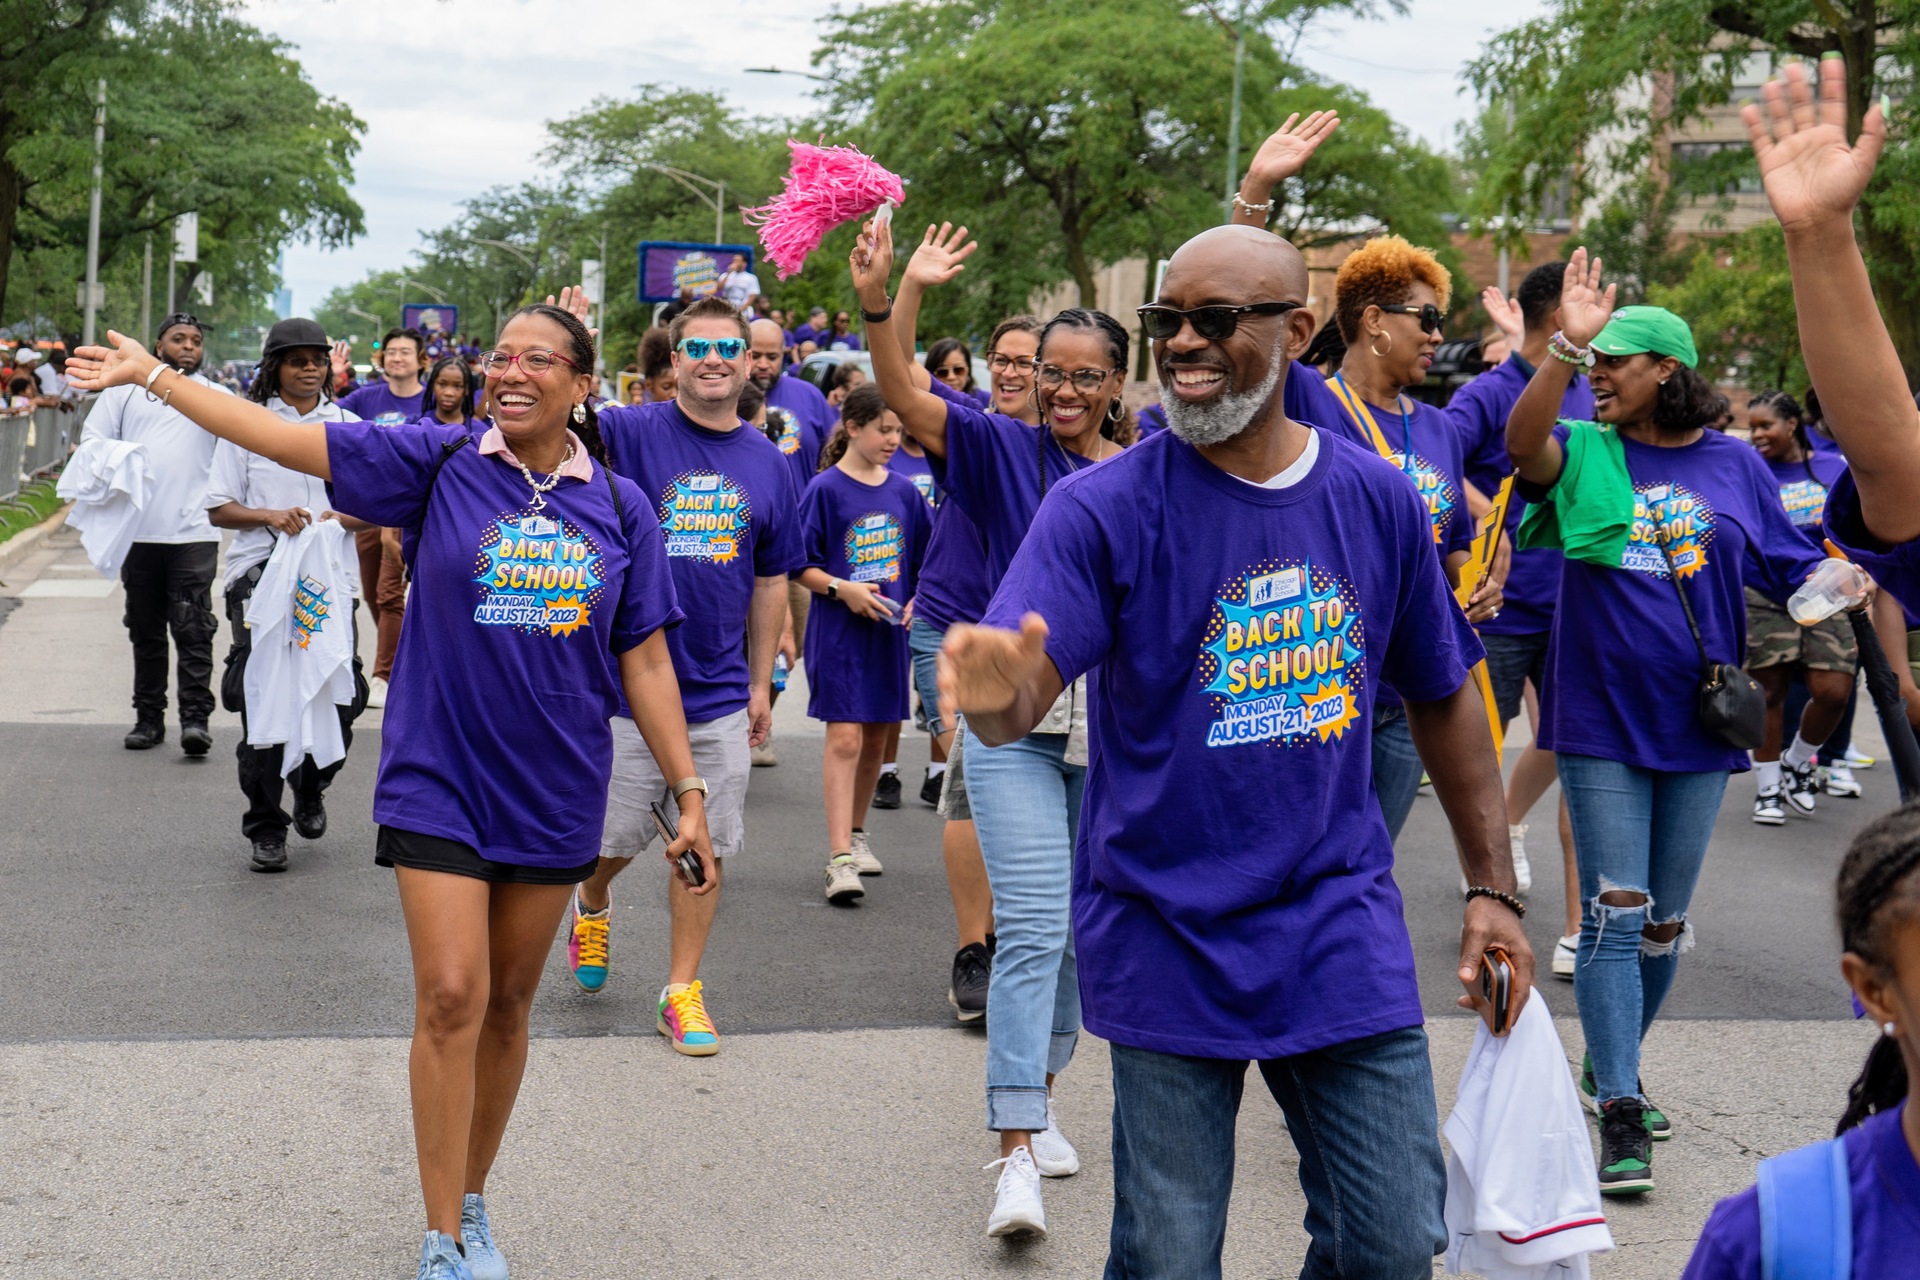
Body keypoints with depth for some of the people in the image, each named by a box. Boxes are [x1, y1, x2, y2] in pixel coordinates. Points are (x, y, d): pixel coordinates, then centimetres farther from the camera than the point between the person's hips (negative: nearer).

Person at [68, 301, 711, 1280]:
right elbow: (284, 437, -6)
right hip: (438, 781, -2)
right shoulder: (438, 465, -4)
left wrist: (688, 792, 4)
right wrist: (148, 375, -9)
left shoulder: (619, 507, 1)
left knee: (507, 1003, 12)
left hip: (553, 793, 2)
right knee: (450, 998, -8)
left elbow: (644, 659, 5)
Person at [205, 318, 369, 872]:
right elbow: (219, 508, 5)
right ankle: (265, 828, 7)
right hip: (260, 573, -2)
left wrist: (345, 518, -10)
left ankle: (310, 790, 27)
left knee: (339, 700, -4)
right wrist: (269, 516, -14)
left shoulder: (348, 426, 13)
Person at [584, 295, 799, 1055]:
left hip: (719, 690, 3)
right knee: (615, 834, 8)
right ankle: (593, 905, 42)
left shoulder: (767, 462, 5)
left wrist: (761, 682, 11)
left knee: (709, 846, 6)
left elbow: (770, 581, 12)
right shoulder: (633, 433, -6)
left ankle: (682, 991, 18)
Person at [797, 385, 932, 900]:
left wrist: (919, 601, -1)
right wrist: (842, 588, -19)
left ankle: (856, 832, 31)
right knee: (844, 738, -11)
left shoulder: (903, 491, 8)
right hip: (838, 631, -5)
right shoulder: (826, 489, -6)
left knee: (877, 737, 13)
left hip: (889, 630, 5)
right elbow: (800, 566, -6)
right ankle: (840, 858, -13)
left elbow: (927, 560, 15)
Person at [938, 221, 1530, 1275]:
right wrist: (996, 694, -46)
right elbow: (1019, 694, -22)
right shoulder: (1103, 508, -10)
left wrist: (1493, 888, 9)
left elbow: (1444, 700, 12)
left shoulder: (1379, 501, 1)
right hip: (1166, 940, -3)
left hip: (1342, 927, 3)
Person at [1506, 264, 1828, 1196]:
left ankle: (1612, 1066, 34)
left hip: (1697, 729, 3)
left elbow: (1789, 566, 9)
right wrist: (1565, 346, -35)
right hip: (1601, 724, -3)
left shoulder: (1733, 466, 4)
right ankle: (1620, 1116, -5)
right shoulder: (1587, 455, -2)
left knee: (1666, 921, 14)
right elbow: (1523, 440, -23)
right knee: (1615, 916, -7)